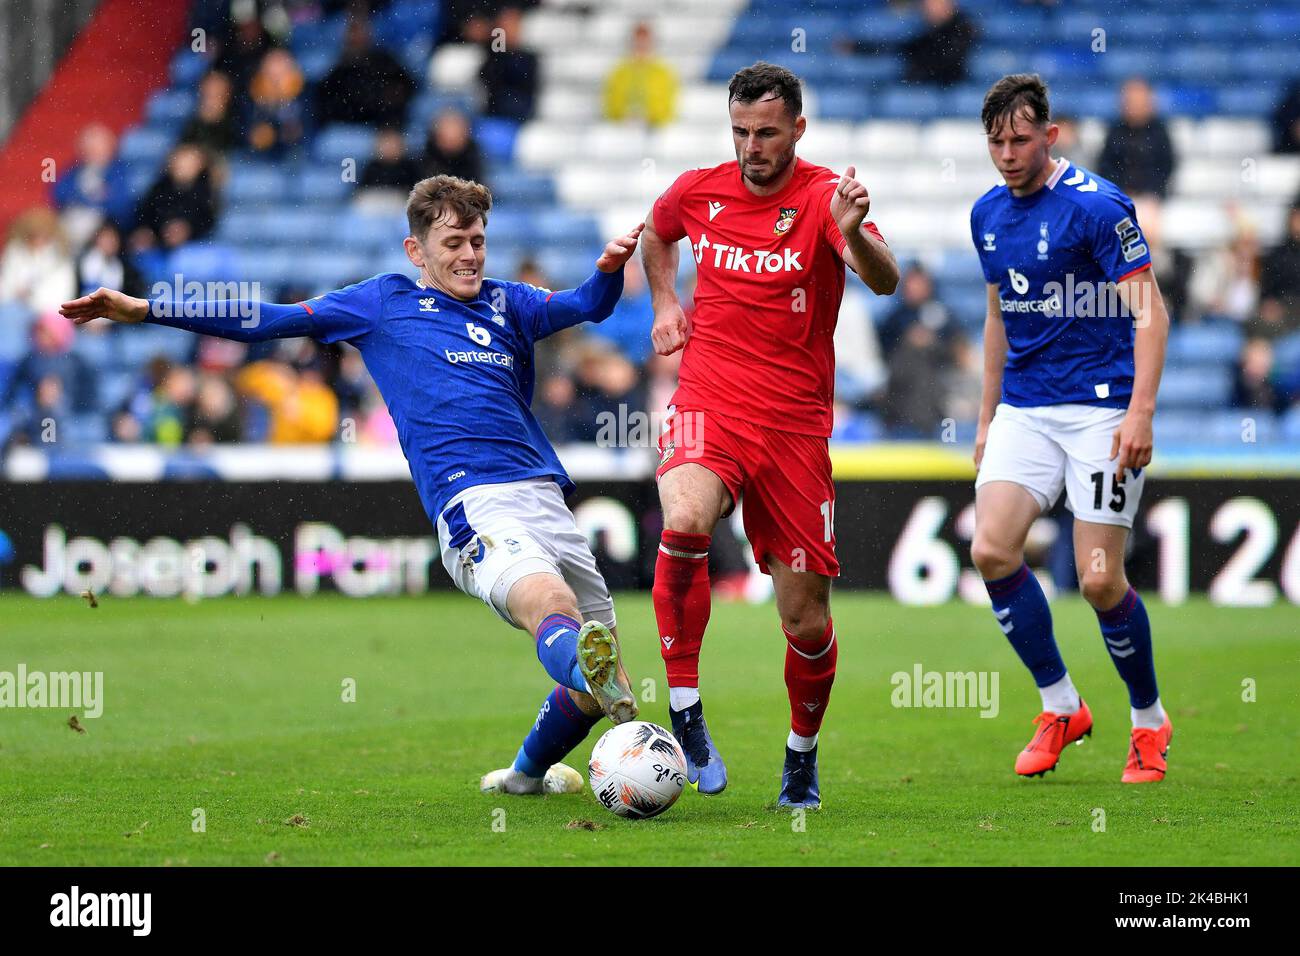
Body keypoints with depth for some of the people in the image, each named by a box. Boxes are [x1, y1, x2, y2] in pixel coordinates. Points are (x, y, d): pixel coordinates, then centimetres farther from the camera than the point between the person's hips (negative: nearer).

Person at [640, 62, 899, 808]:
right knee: (685, 521, -33)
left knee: (807, 621, 2)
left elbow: (885, 281, -25)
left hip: (795, 425, -1)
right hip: (709, 408, 1)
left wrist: (853, 235, -45)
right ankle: (684, 710, -21)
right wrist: (664, 302, 14)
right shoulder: (699, 192, 5)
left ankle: (803, 756, 30)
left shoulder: (823, 196, -7)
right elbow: (658, 232, 30)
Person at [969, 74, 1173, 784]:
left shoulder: (1095, 205, -12)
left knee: (1100, 580, -9)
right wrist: (987, 418, 20)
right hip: (1024, 410, 6)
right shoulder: (988, 213, 10)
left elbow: (1150, 312, -14)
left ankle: (1149, 720, 14)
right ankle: (1060, 706, 5)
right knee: (991, 549, -11)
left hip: (1100, 406, -6)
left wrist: (1141, 412, -24)